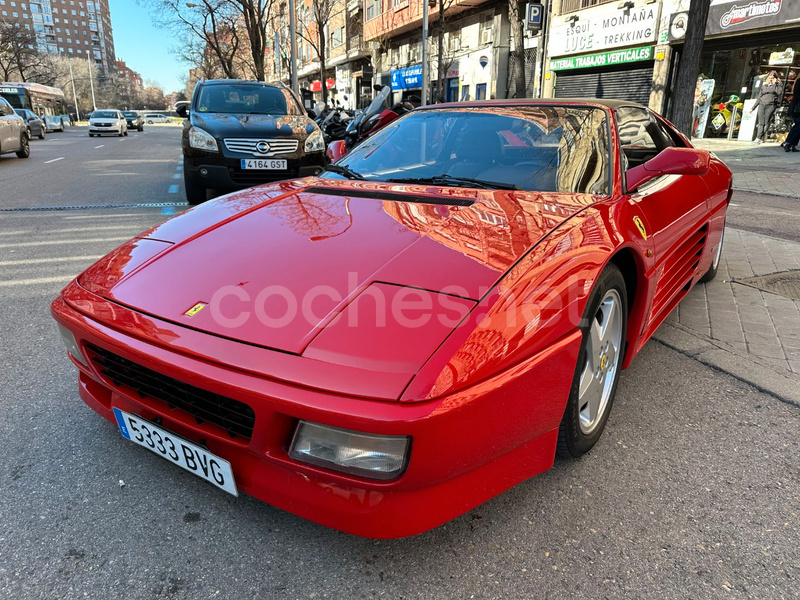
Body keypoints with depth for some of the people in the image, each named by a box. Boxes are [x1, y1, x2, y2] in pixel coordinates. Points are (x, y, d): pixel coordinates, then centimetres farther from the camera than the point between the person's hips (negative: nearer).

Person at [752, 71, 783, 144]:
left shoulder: (778, 84, 9)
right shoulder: (764, 85, 19)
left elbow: (779, 92, -10)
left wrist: (774, 83, -5)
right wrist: (753, 107, 19)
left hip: (771, 105, -3)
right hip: (762, 105, 3)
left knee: (766, 123, -8)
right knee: (761, 122, -6)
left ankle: (759, 138, -12)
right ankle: (760, 138, -8)